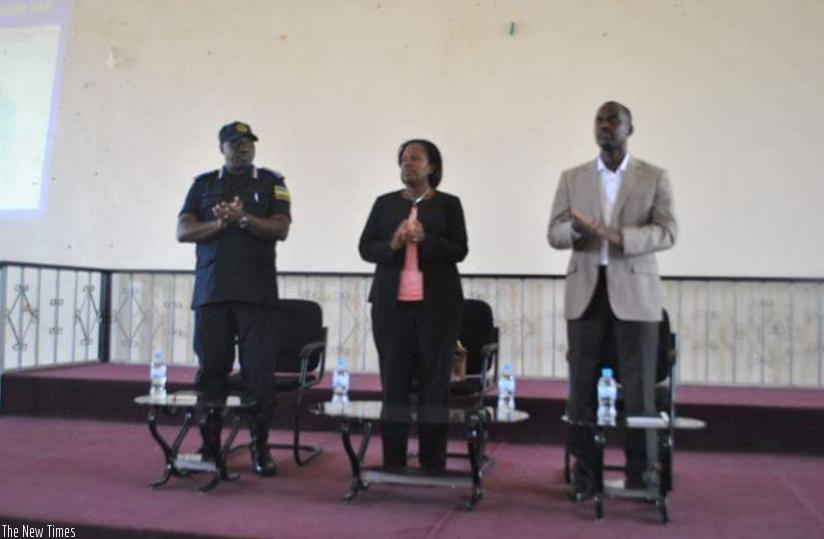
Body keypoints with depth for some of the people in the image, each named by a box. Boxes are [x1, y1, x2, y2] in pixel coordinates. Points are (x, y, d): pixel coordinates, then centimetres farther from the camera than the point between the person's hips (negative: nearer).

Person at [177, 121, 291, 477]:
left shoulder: (271, 182, 11)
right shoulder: (203, 184, 16)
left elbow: (280, 229, -1)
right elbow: (183, 231, 6)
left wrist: (243, 218, -12)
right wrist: (219, 223, -8)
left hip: (257, 293, -1)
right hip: (211, 291, 2)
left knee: (259, 373, -3)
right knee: (210, 371, 3)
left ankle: (260, 448, 5)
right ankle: (210, 447, 13)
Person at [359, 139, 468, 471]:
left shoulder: (448, 204, 7)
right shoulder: (385, 203, 13)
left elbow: (459, 251, -2)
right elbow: (365, 248, 6)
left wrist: (425, 240, -18)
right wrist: (392, 245, -13)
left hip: (437, 304, -1)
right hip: (391, 303, 2)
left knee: (434, 383, -1)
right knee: (393, 382, 1)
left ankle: (433, 466, 6)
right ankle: (392, 464, 7)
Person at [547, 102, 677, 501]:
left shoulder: (654, 177, 6)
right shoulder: (572, 178, 11)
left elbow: (667, 232, -6)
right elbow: (554, 234, 5)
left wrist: (616, 236, -23)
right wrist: (577, 229, -19)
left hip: (635, 292, -1)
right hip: (586, 291, 2)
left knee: (638, 388, 0)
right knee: (582, 387, 2)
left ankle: (641, 474, 12)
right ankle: (584, 472, 11)